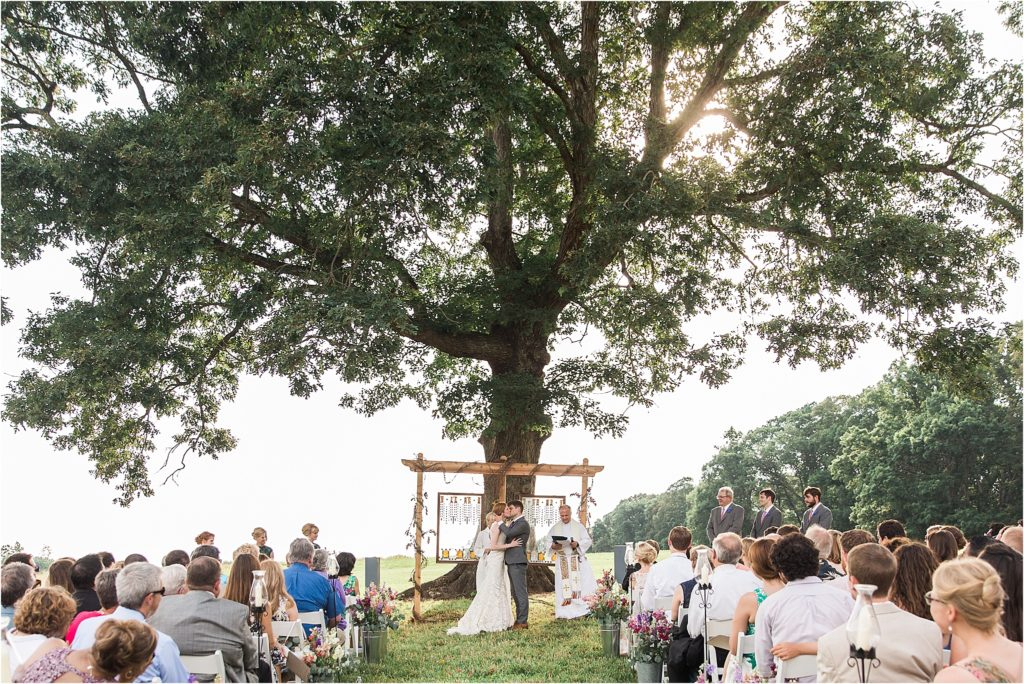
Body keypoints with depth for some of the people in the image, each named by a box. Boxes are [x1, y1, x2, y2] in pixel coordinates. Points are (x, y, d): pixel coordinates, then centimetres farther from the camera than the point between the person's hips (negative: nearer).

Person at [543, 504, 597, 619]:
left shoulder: (578, 526, 4)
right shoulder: (555, 527, 8)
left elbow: (588, 540, 1)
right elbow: (546, 541, 9)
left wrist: (577, 544, -18)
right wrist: (553, 546, -13)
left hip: (576, 560, -1)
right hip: (561, 560, 1)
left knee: (576, 584, -6)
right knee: (563, 586, -2)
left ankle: (579, 611, -2)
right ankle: (563, 613, 1)